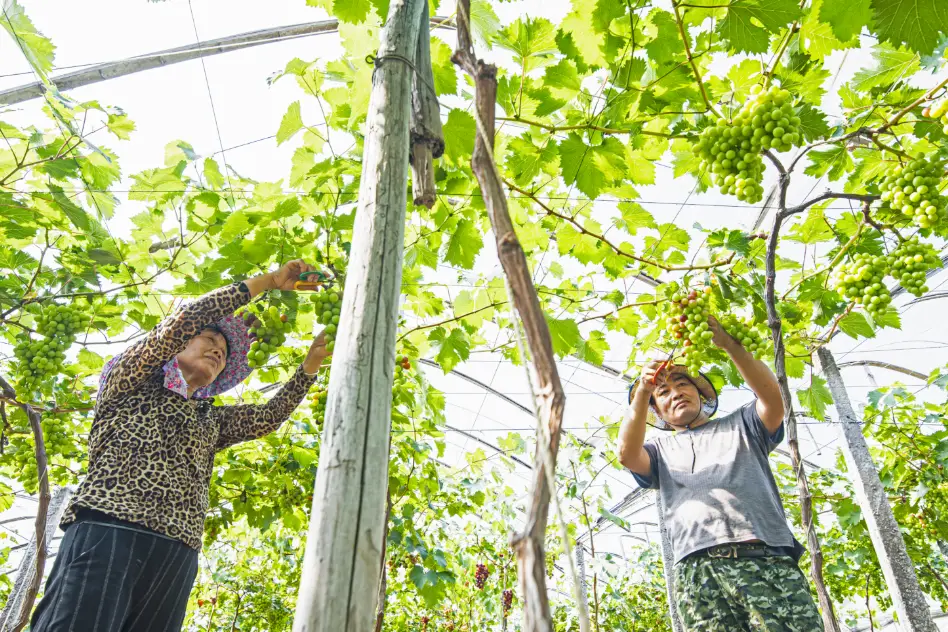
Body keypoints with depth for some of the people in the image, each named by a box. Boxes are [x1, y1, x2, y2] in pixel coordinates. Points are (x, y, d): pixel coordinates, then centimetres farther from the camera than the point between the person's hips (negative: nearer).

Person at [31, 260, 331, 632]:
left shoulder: (211, 421, 29)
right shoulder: (130, 383, 15)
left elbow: (270, 416, 20)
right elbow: (184, 320, 4)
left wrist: (311, 366, 14)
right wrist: (267, 281, 4)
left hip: (177, 557, 5)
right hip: (107, 533, -4)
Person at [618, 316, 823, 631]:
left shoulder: (739, 426, 26)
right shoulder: (661, 450, 26)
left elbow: (773, 397, 6)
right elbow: (627, 455, 3)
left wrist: (727, 343, -2)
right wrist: (642, 393, -7)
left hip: (766, 558, 0)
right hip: (698, 570, 0)